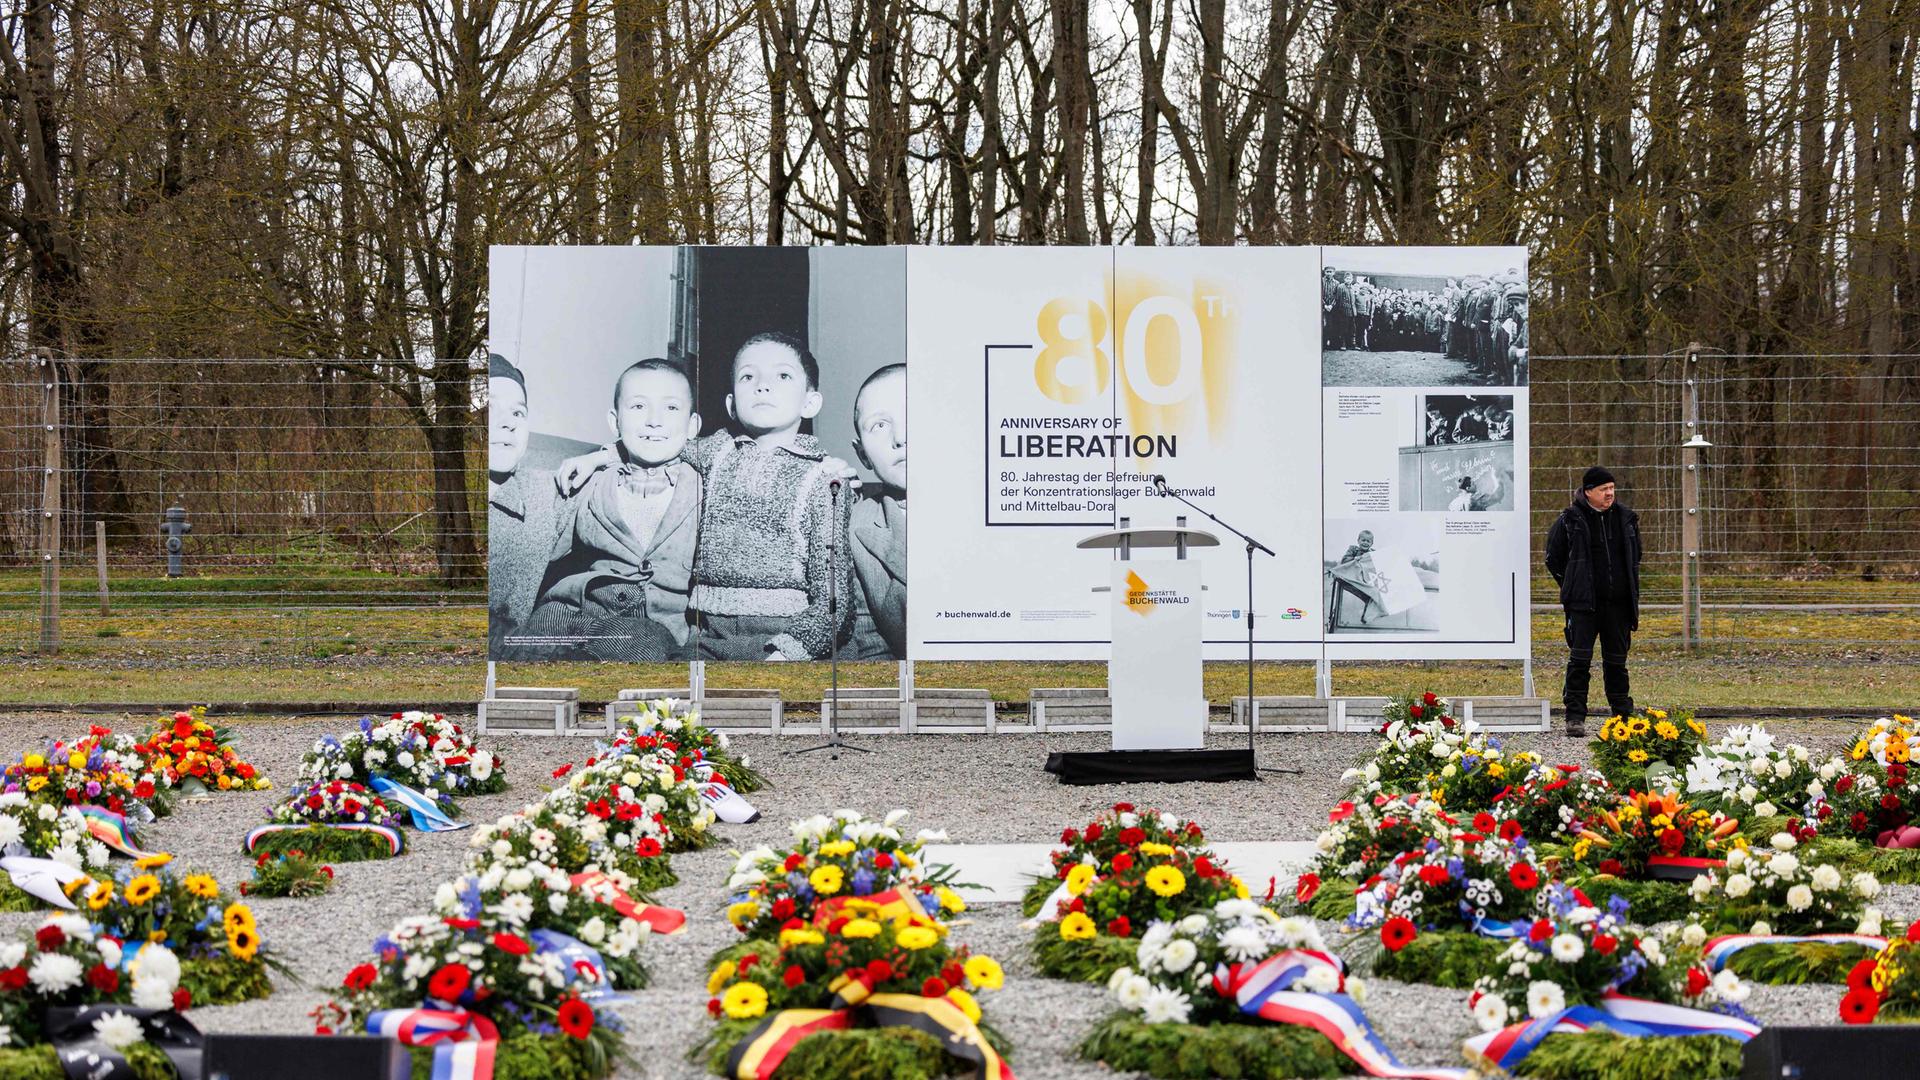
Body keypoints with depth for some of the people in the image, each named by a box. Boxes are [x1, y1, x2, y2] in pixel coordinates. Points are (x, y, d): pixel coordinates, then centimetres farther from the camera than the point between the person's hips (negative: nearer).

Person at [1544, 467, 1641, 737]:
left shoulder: (1626, 519, 9)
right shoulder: (1571, 520, -3)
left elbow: (1635, 555, 25)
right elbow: (1553, 556, 8)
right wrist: (1570, 584, 7)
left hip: (1618, 603, 4)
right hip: (1583, 604, -4)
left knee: (1616, 660, 10)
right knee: (1580, 659, -8)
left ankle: (1623, 715, 19)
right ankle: (1575, 717, -5)